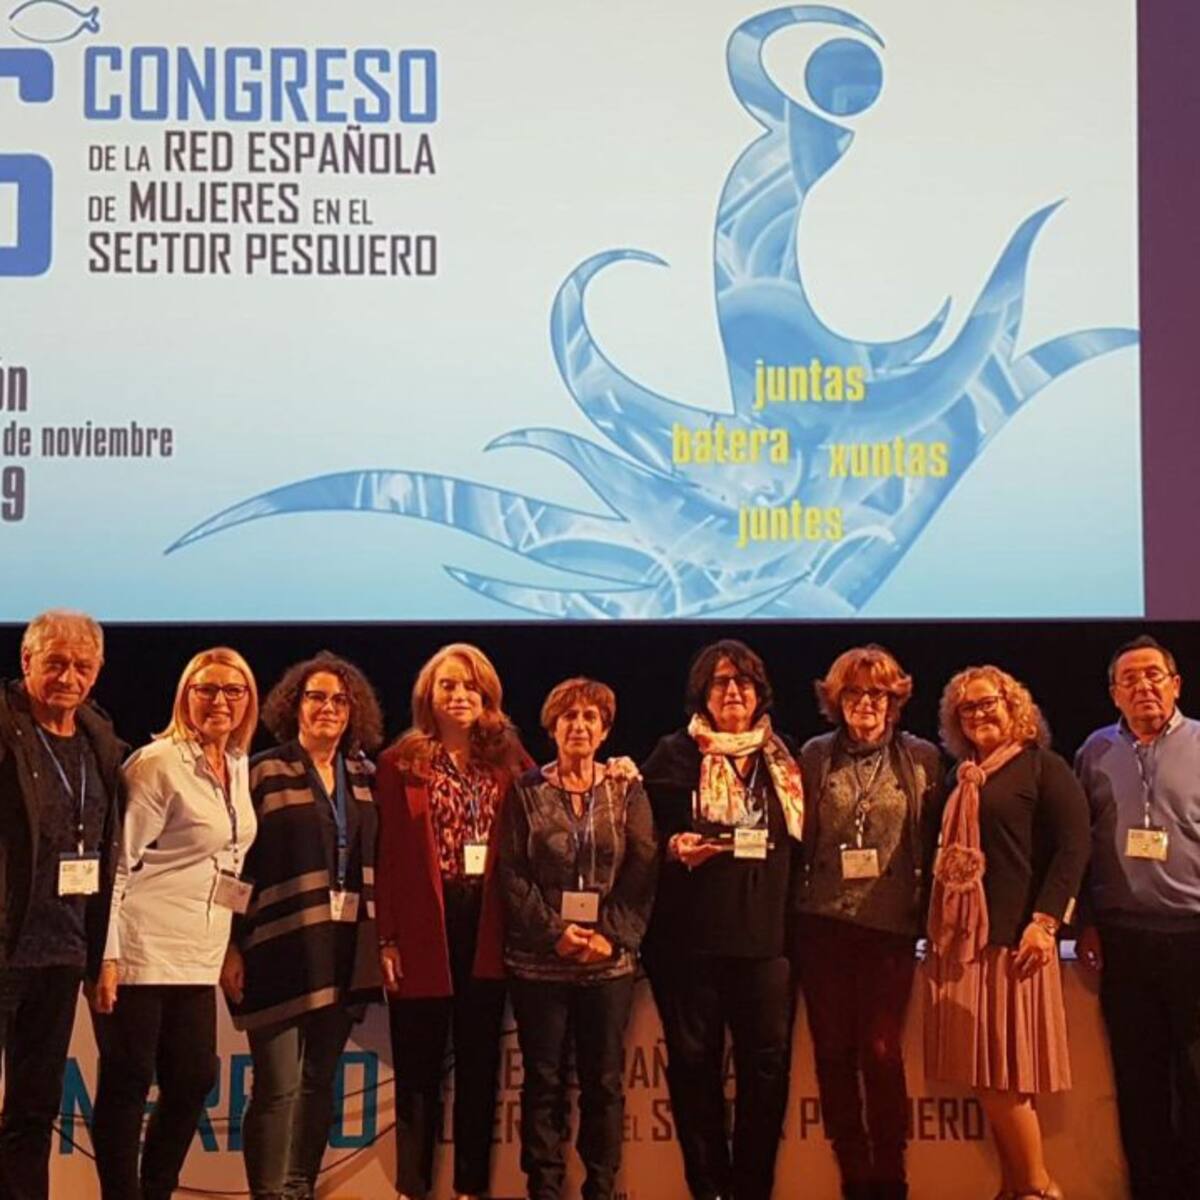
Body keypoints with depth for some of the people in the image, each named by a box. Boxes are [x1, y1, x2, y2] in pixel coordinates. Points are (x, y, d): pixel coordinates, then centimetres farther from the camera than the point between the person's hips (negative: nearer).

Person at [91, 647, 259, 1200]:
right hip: (141, 948, -7)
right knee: (127, 1083, 0)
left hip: (198, 956, 7)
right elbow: (118, 860, -12)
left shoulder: (238, 766, 12)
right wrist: (106, 955, -16)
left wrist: (233, 945, 17)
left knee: (194, 1079, 8)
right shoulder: (158, 763, -10)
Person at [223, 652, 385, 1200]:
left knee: (320, 1080, 10)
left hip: (344, 947, 5)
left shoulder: (365, 778, 10)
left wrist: (384, 937, 8)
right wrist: (230, 946, -11)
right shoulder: (263, 772, -4)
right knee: (280, 1084, -6)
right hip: (280, 943, -5)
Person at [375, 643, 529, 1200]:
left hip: (487, 928, 2)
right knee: (419, 1066, 5)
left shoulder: (509, 761, 8)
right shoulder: (402, 763, 1)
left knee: (479, 1063, 9)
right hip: (423, 927, -2)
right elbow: (387, 855, -3)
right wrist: (388, 937, -8)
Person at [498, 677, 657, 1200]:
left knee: (604, 1081, 6)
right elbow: (512, 875, -3)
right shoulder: (526, 792, 3)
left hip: (610, 960, 1)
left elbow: (643, 872, 0)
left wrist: (613, 936, -12)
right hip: (539, 961, -1)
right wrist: (554, 933, -13)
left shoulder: (627, 791, 5)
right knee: (543, 1080, 4)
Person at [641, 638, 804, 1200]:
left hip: (767, 935, 2)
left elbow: (800, 841, 18)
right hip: (690, 935, -2)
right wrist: (675, 848, -16)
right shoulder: (675, 754, 4)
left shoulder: (782, 759, 14)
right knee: (695, 1060, 3)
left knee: (767, 1060, 0)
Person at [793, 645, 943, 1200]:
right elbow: (798, 837, 7)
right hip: (823, 924, 2)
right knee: (833, 1053, 5)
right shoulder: (816, 756, 6)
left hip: (891, 925, -2)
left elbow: (934, 841, 5)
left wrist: (928, 911, 1)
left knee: (882, 1053, -6)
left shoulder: (921, 757, 4)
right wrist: (796, 908, 3)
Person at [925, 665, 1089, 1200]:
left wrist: (1045, 921, -18)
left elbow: (1073, 846, -11)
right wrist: (938, 929, 13)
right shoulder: (963, 780, 17)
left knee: (1004, 1070, -7)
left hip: (1013, 938, -7)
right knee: (984, 1070, 6)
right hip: (962, 940, 7)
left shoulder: (1042, 767, -2)